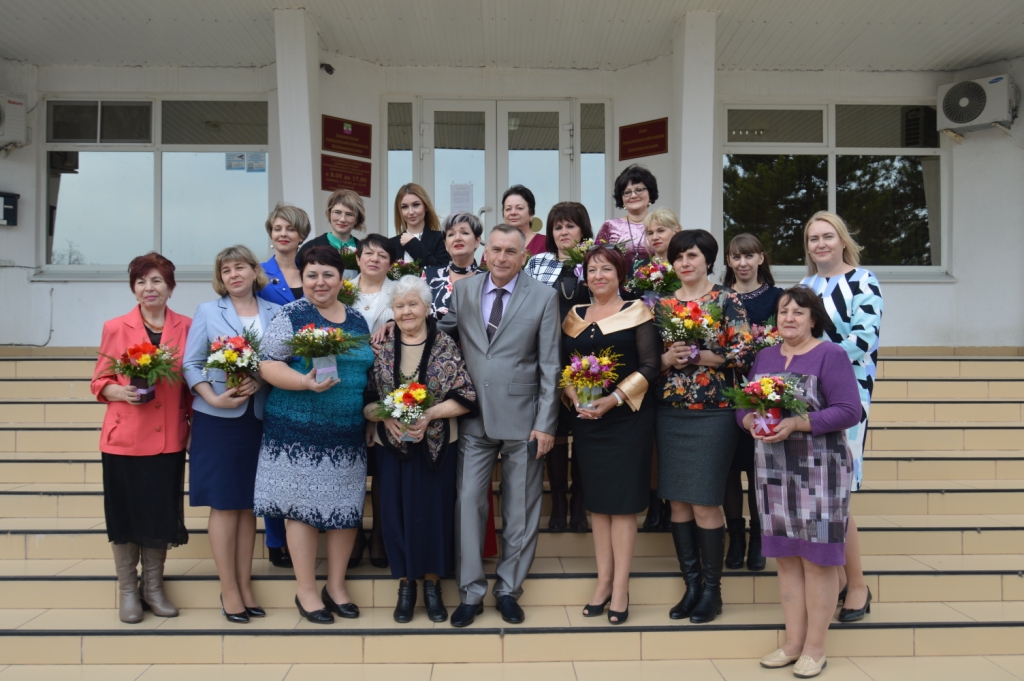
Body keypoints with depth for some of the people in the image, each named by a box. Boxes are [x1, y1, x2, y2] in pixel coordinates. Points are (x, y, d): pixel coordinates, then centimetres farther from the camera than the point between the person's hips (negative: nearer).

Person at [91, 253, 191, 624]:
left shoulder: (186, 328, 2)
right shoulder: (115, 328, 0)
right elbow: (99, 381, 5)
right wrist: (121, 392, -15)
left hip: (169, 439, 1)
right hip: (124, 438, -1)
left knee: (162, 514, 9)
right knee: (125, 514, 8)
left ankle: (153, 587, 27)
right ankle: (127, 590, 24)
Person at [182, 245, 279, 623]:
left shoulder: (275, 314, 7)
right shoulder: (207, 312, 5)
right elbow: (191, 364, -1)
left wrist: (260, 381, -17)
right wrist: (213, 398, -15)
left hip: (259, 418, 2)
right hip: (218, 419, -2)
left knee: (248, 504, 9)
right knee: (224, 504, 2)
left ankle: (245, 585, 20)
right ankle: (229, 590, 12)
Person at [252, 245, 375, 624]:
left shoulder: (358, 320, 11)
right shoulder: (290, 316, -4)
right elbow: (267, 365, -10)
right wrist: (306, 382, -25)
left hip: (348, 433, 5)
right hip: (298, 431, -4)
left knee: (346, 508, 9)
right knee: (302, 506, 3)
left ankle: (336, 586, 25)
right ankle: (306, 590, 18)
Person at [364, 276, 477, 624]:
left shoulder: (446, 346, -4)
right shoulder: (382, 349, 1)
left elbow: (465, 398, -8)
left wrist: (430, 414, -19)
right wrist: (385, 416, -17)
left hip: (437, 446, -1)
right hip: (392, 446, 1)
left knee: (436, 510, 6)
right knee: (397, 511, 5)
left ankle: (432, 584, 24)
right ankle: (405, 584, 24)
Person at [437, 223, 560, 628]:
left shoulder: (543, 298, -2)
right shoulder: (462, 291, 6)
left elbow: (550, 366, -4)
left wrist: (545, 424, -8)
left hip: (522, 419, -1)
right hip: (473, 417, 2)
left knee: (520, 508, 9)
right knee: (468, 502, 4)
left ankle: (508, 589, 25)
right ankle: (470, 592, 19)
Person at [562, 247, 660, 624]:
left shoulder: (637, 312, -1)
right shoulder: (574, 316, 11)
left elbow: (650, 365, -7)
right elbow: (563, 365, 11)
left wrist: (614, 399, -16)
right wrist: (575, 398, -7)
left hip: (628, 417, -4)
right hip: (587, 419, 4)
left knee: (622, 501, 0)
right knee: (596, 501, 8)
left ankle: (620, 586, 9)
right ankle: (603, 580, 19)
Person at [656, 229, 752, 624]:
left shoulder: (727, 301, -1)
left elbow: (742, 355, -9)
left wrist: (696, 356, -15)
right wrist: (668, 359, -9)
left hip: (712, 414, -4)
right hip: (669, 413, 4)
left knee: (704, 503, -3)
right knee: (677, 502, 7)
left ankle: (712, 590, 14)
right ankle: (691, 585, 21)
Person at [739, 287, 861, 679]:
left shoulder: (831, 356, -4)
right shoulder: (764, 357, 13)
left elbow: (849, 410, -13)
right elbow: (743, 405, 13)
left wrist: (797, 423, -22)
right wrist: (751, 422, -9)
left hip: (819, 469, -5)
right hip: (772, 468, 5)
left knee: (817, 557, 1)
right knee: (785, 555, 10)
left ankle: (814, 648, 14)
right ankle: (793, 642, 22)